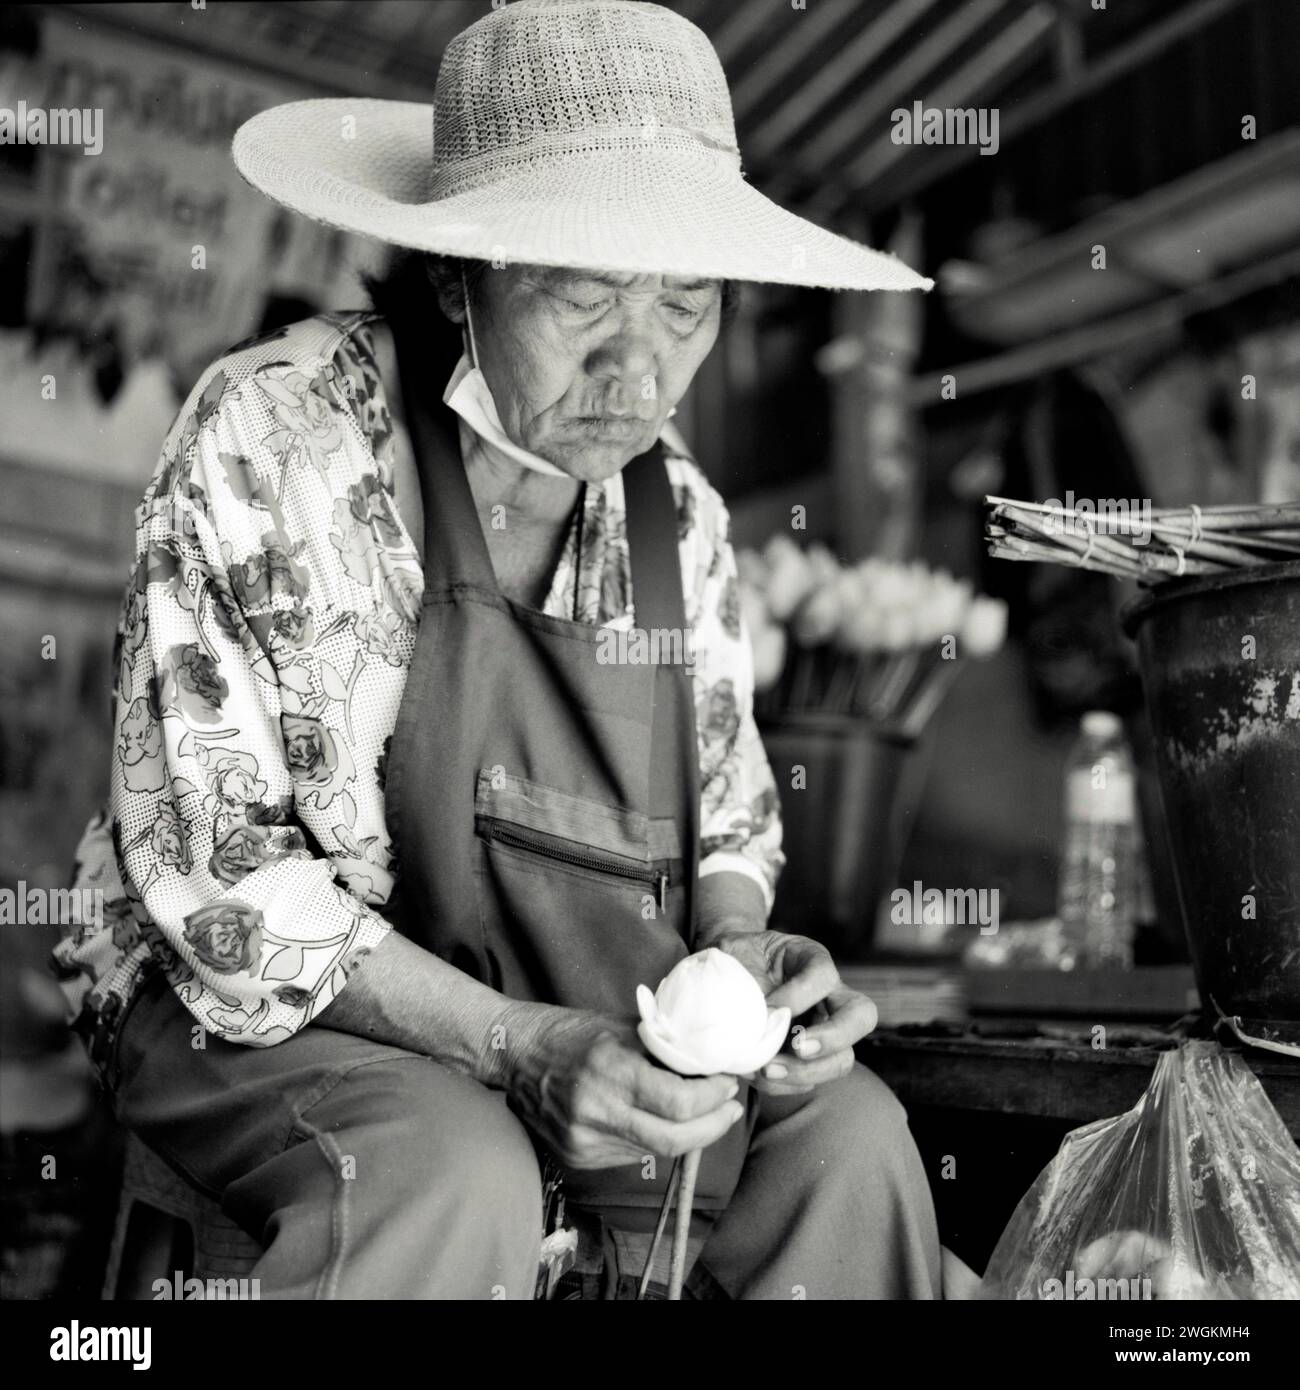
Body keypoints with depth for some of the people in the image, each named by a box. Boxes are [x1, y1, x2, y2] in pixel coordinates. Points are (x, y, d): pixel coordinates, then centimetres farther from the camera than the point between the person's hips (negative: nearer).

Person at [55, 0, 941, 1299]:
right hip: (255, 997, -5)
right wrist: (511, 1044, -28)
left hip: (564, 1002, 5)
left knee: (846, 1127, -12)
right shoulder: (271, 434, -18)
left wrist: (738, 953, -12)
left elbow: (724, 806, 11)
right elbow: (208, 859, -20)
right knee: (450, 1178, -34)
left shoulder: (680, 510, 0)